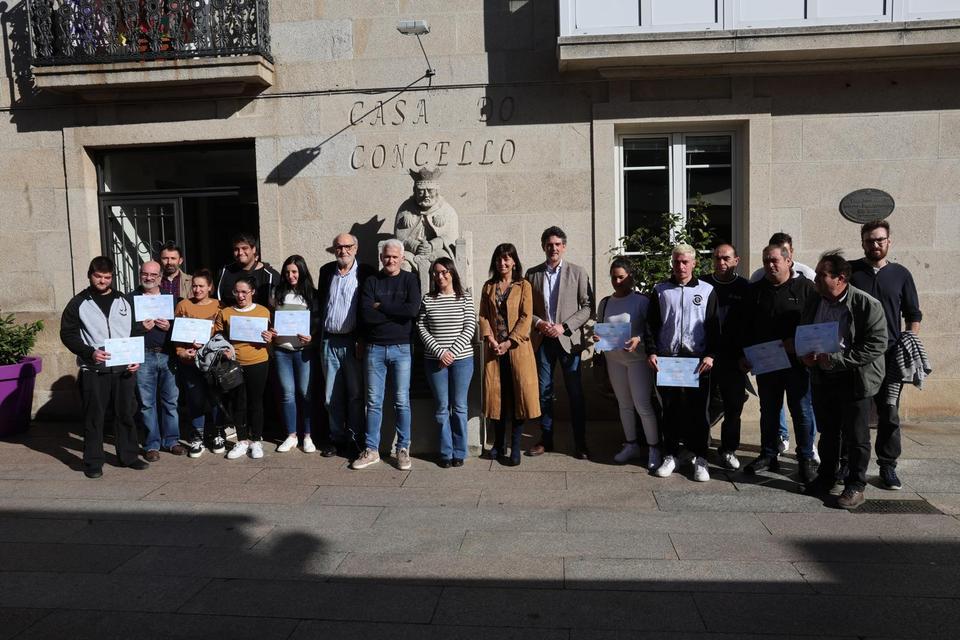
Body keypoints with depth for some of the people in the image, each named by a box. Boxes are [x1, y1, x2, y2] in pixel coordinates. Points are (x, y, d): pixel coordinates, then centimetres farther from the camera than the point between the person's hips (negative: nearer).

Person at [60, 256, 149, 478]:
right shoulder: (79, 303, 2)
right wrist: (90, 353, -14)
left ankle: (129, 456, 20)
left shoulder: (124, 302, 10)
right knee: (94, 417, 3)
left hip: (124, 369, 3)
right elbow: (68, 334, 0)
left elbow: (136, 333, 13)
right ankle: (93, 462, 13)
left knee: (126, 414, 8)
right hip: (93, 371, -2)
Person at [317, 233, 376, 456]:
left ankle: (355, 439, 12)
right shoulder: (326, 271, 11)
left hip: (353, 342, -4)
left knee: (355, 394, 1)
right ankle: (337, 438, 22)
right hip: (329, 342, 5)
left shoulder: (366, 273, -3)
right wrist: (319, 330, 6)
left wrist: (362, 340, -12)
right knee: (332, 396, 11)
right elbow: (320, 301, 17)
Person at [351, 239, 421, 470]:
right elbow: (366, 314, -8)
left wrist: (381, 307, -8)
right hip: (375, 348, 2)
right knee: (374, 401, 6)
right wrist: (396, 313, -11)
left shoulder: (410, 280, 4)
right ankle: (371, 450, 15)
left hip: (401, 348, -1)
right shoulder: (371, 281, 7)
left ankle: (403, 449, 13)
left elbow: (413, 309, -14)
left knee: (402, 401, 3)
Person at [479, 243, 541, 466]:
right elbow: (483, 316, 7)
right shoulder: (488, 287, 13)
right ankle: (499, 445, 16)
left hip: (517, 348, -3)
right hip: (494, 349, 3)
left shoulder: (524, 286, 3)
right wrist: (490, 339, -10)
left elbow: (526, 317, -5)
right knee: (496, 395, 5)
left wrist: (509, 342, -13)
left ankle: (515, 447, 5)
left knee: (518, 395, -3)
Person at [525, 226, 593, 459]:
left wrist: (564, 326, -12)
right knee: (544, 391, 8)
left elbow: (588, 307, -2)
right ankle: (546, 439, 20)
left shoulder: (578, 272, 1)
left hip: (568, 339, -2)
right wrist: (539, 323, -10)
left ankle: (580, 443, 12)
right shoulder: (532, 274, 7)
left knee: (575, 392, 2)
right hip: (542, 340, 2)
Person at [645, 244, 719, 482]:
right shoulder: (660, 290, 9)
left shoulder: (707, 290, 6)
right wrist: (651, 352, -3)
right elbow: (651, 324, 8)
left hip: (697, 359, -1)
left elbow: (713, 327, 3)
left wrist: (710, 355, -7)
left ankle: (700, 458, 13)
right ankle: (671, 455, 18)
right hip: (666, 358, 1)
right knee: (670, 408, 7)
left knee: (697, 409, 2)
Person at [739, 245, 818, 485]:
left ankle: (806, 459, 15)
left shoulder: (805, 287, -1)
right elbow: (746, 326, 13)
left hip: (797, 362, -4)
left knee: (802, 411, 3)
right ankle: (768, 456, 22)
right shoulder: (755, 290, 11)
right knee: (768, 411, 12)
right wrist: (745, 355, 8)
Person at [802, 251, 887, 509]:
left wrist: (836, 359, -23)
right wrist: (805, 355, -5)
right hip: (822, 378, 5)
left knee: (856, 437, 3)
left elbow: (877, 345, -18)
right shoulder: (814, 303, 4)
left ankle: (855, 486, 16)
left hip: (854, 379, -5)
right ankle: (826, 477, 31)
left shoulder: (867, 304, -14)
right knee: (827, 432, 17)